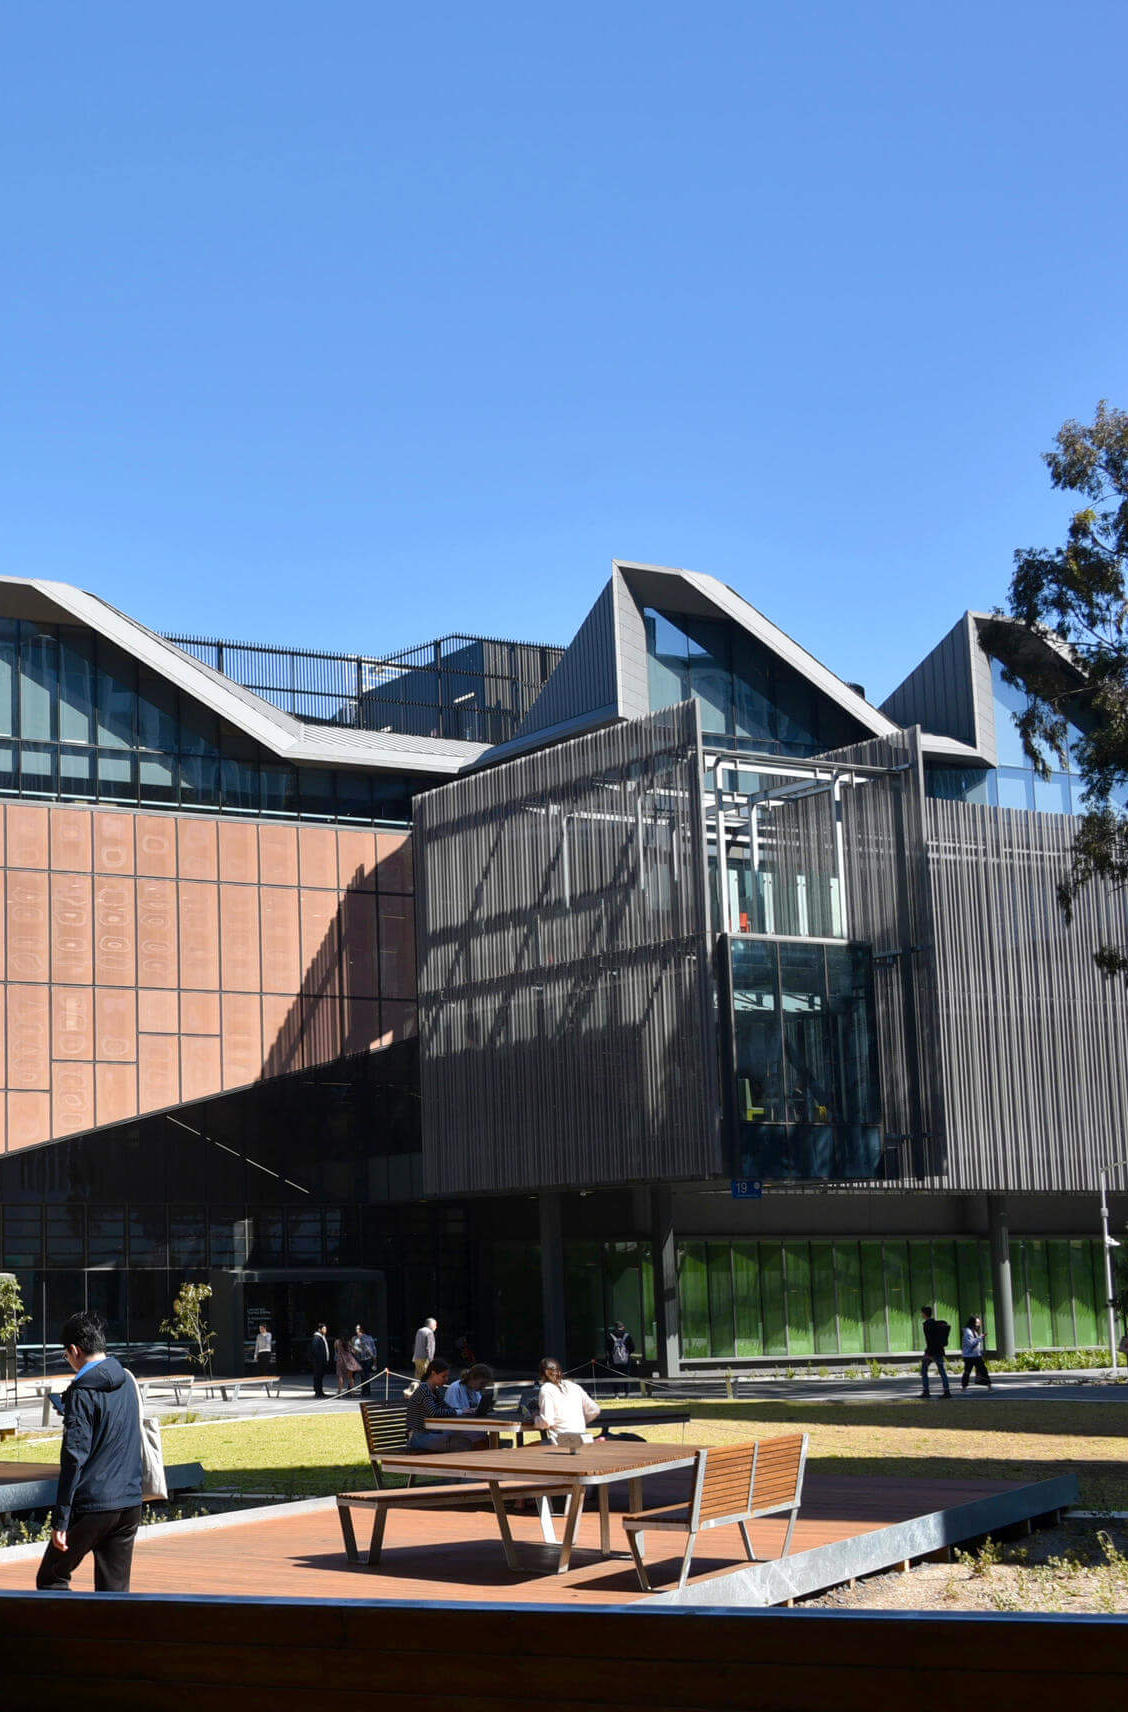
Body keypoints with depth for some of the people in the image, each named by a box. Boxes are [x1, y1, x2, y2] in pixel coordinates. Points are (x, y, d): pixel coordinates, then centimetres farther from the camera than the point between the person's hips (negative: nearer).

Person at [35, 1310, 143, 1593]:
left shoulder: (82, 1392, -12)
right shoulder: (127, 1383, 9)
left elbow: (73, 1460, -15)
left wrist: (60, 1520, -14)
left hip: (91, 1506, -6)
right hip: (130, 1504, 7)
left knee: (50, 1579, 8)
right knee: (116, 1591, 10)